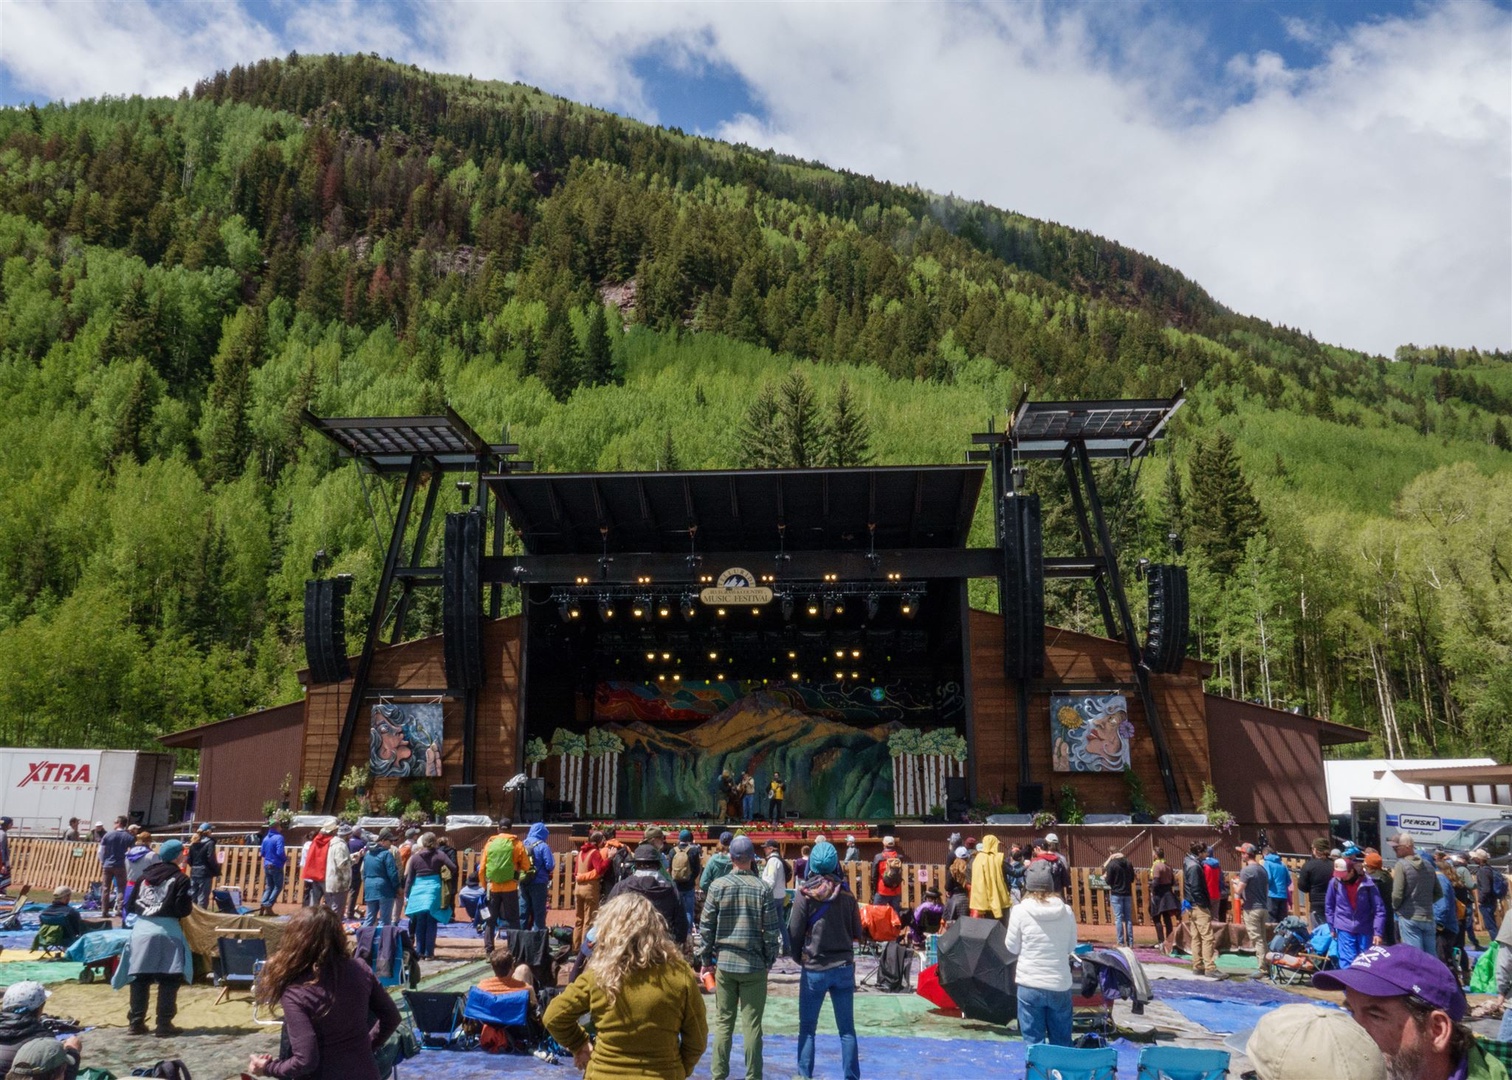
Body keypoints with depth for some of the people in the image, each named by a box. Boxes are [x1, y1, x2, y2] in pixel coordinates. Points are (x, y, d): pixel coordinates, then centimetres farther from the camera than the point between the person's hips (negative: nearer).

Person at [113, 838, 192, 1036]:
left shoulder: (146, 875, 12)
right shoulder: (180, 878, -5)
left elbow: (132, 905, 14)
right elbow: (184, 910, -10)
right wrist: (190, 907, 11)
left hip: (141, 930, 5)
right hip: (167, 932, -5)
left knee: (140, 979, 11)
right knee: (168, 980, 1)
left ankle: (135, 1023, 15)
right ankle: (164, 1024, 0)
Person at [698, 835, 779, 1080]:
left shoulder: (717, 886, -4)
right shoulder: (762, 888, -6)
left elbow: (706, 927, -1)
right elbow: (771, 930, -4)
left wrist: (707, 960, 8)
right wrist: (770, 960, 8)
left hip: (724, 962, 1)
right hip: (755, 965, -1)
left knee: (723, 1022, 10)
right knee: (752, 1025, 5)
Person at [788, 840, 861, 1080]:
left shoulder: (804, 894, -11)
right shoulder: (846, 894, -4)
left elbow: (794, 933, -8)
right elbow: (857, 932, 4)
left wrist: (799, 958, 9)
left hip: (815, 969, -2)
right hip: (844, 968, 2)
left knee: (807, 1028, 11)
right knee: (847, 1029, 10)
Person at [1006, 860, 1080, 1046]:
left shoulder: (1020, 911, -11)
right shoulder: (1066, 912, -3)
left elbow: (1012, 948, -2)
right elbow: (1071, 948, 7)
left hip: (1030, 985, -2)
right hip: (1061, 986, 3)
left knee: (1034, 1043, 6)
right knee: (1062, 1043, 16)